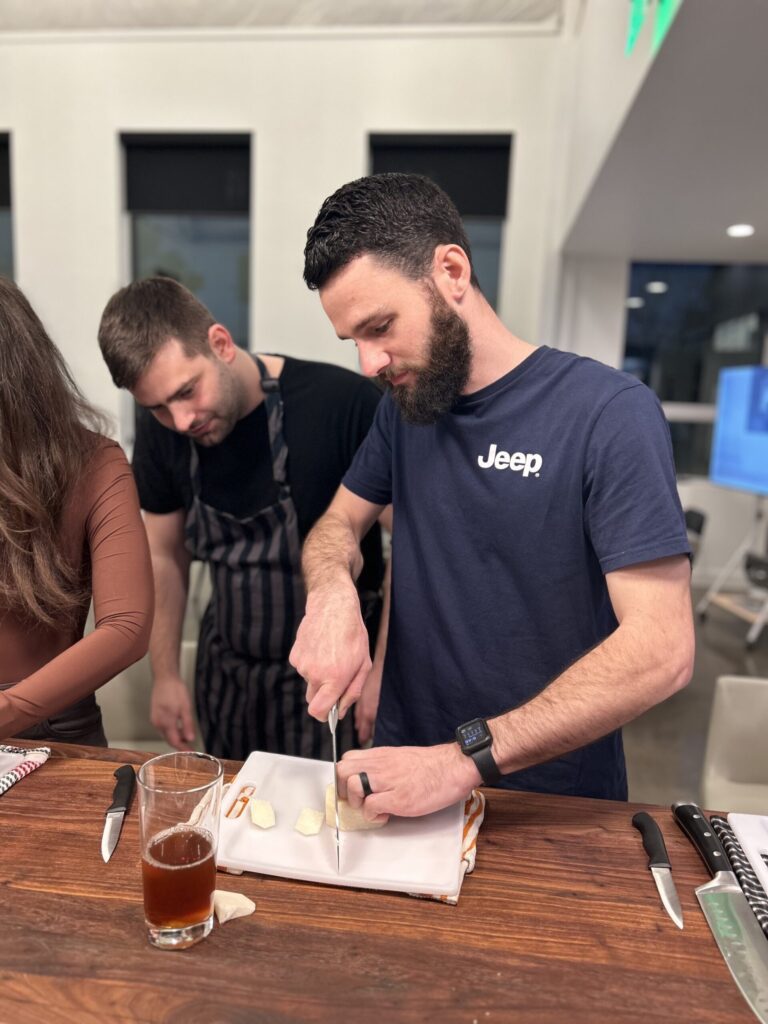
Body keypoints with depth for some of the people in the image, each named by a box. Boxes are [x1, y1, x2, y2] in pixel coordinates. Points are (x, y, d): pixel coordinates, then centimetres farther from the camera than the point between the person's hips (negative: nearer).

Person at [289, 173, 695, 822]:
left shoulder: (611, 413, -20)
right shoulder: (403, 405, 0)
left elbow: (661, 649, -24)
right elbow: (338, 524, 6)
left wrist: (465, 759, -29)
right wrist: (332, 598, -17)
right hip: (406, 762, 5)